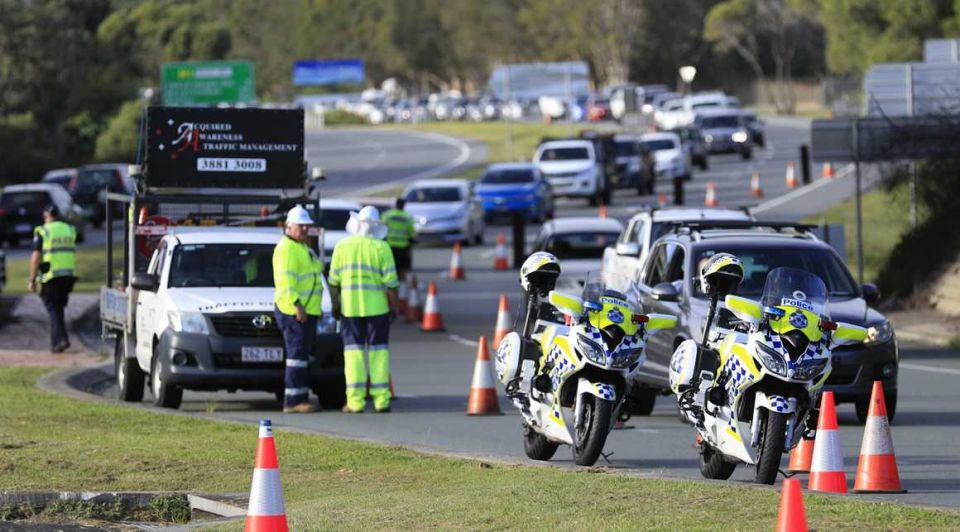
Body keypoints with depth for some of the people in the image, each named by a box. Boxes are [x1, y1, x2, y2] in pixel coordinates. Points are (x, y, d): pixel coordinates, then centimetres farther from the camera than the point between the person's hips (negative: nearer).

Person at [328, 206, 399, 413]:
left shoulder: (342, 247, 0)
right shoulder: (381, 248, -5)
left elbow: (334, 281, 3)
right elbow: (390, 282, -6)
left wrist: (335, 304, 14)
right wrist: (394, 307, 4)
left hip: (350, 307, 1)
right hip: (377, 307, -1)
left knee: (353, 351, 4)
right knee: (378, 351, 6)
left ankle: (355, 401, -3)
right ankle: (381, 400, 4)